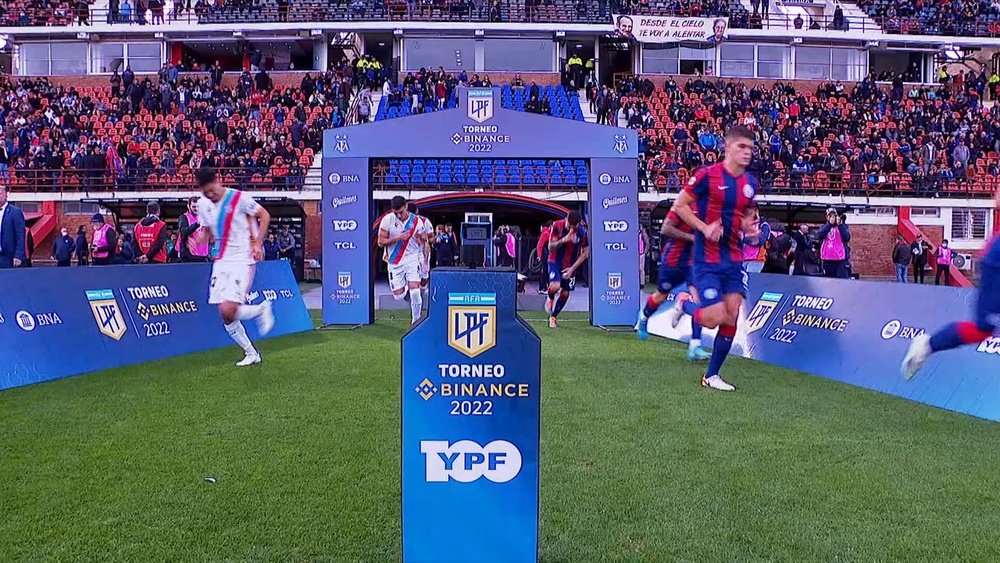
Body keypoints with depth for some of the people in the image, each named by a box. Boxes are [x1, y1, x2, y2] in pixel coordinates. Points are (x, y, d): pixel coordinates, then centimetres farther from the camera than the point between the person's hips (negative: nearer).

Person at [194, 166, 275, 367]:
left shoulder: (239, 198, -10)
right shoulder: (203, 204, 8)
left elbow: (265, 215, 0)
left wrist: (257, 243, -9)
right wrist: (197, 241, -3)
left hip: (243, 259, -6)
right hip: (221, 260, 6)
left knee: (228, 310, -20)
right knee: (225, 316, 2)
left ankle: (262, 309, 9)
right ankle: (251, 354, 19)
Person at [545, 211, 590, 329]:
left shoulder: (582, 231, -16)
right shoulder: (557, 226, -17)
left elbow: (585, 252, -6)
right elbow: (550, 247, -13)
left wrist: (572, 268, -12)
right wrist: (563, 240, -32)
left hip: (570, 265, 2)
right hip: (555, 262, -2)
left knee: (565, 293, 4)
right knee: (554, 287, -24)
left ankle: (553, 317, 27)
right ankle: (550, 299, 13)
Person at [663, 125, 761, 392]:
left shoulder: (751, 183, 8)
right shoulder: (707, 175, -11)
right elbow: (679, 206, -5)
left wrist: (751, 227, 0)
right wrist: (704, 228, -17)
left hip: (734, 260, 6)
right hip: (707, 259, -6)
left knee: (732, 317, 0)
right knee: (714, 318, -13)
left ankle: (712, 375, 14)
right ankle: (684, 303, 22)